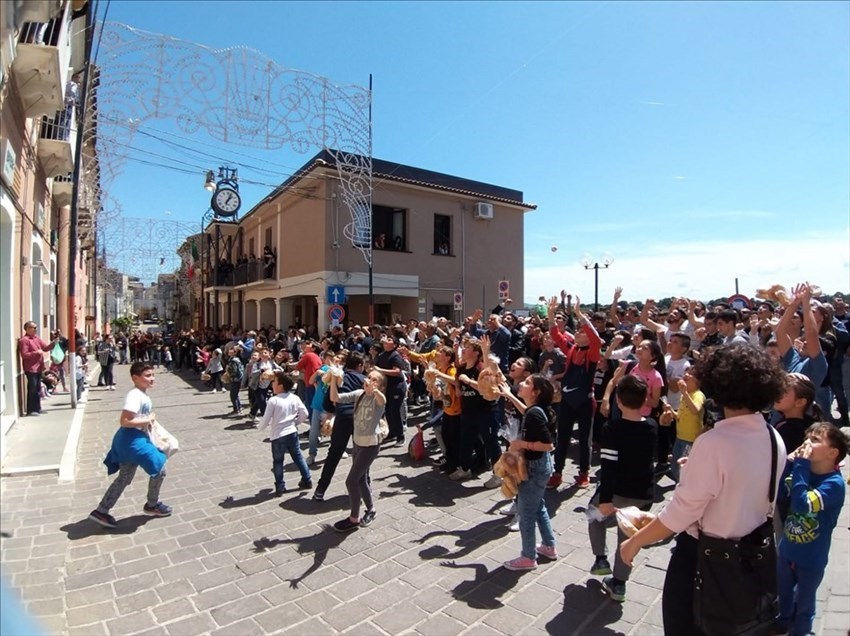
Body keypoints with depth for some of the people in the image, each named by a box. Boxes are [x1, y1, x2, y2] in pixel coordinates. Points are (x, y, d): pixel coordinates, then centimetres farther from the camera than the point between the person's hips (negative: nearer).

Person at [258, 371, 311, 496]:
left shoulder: (273, 401, -17)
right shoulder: (295, 398, -3)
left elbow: (266, 420, -12)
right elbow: (304, 414, -1)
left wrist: (259, 427, 9)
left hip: (278, 435, -4)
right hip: (292, 433, 5)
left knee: (278, 461, 10)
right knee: (298, 456, 18)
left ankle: (280, 487, 16)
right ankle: (307, 480, 25)